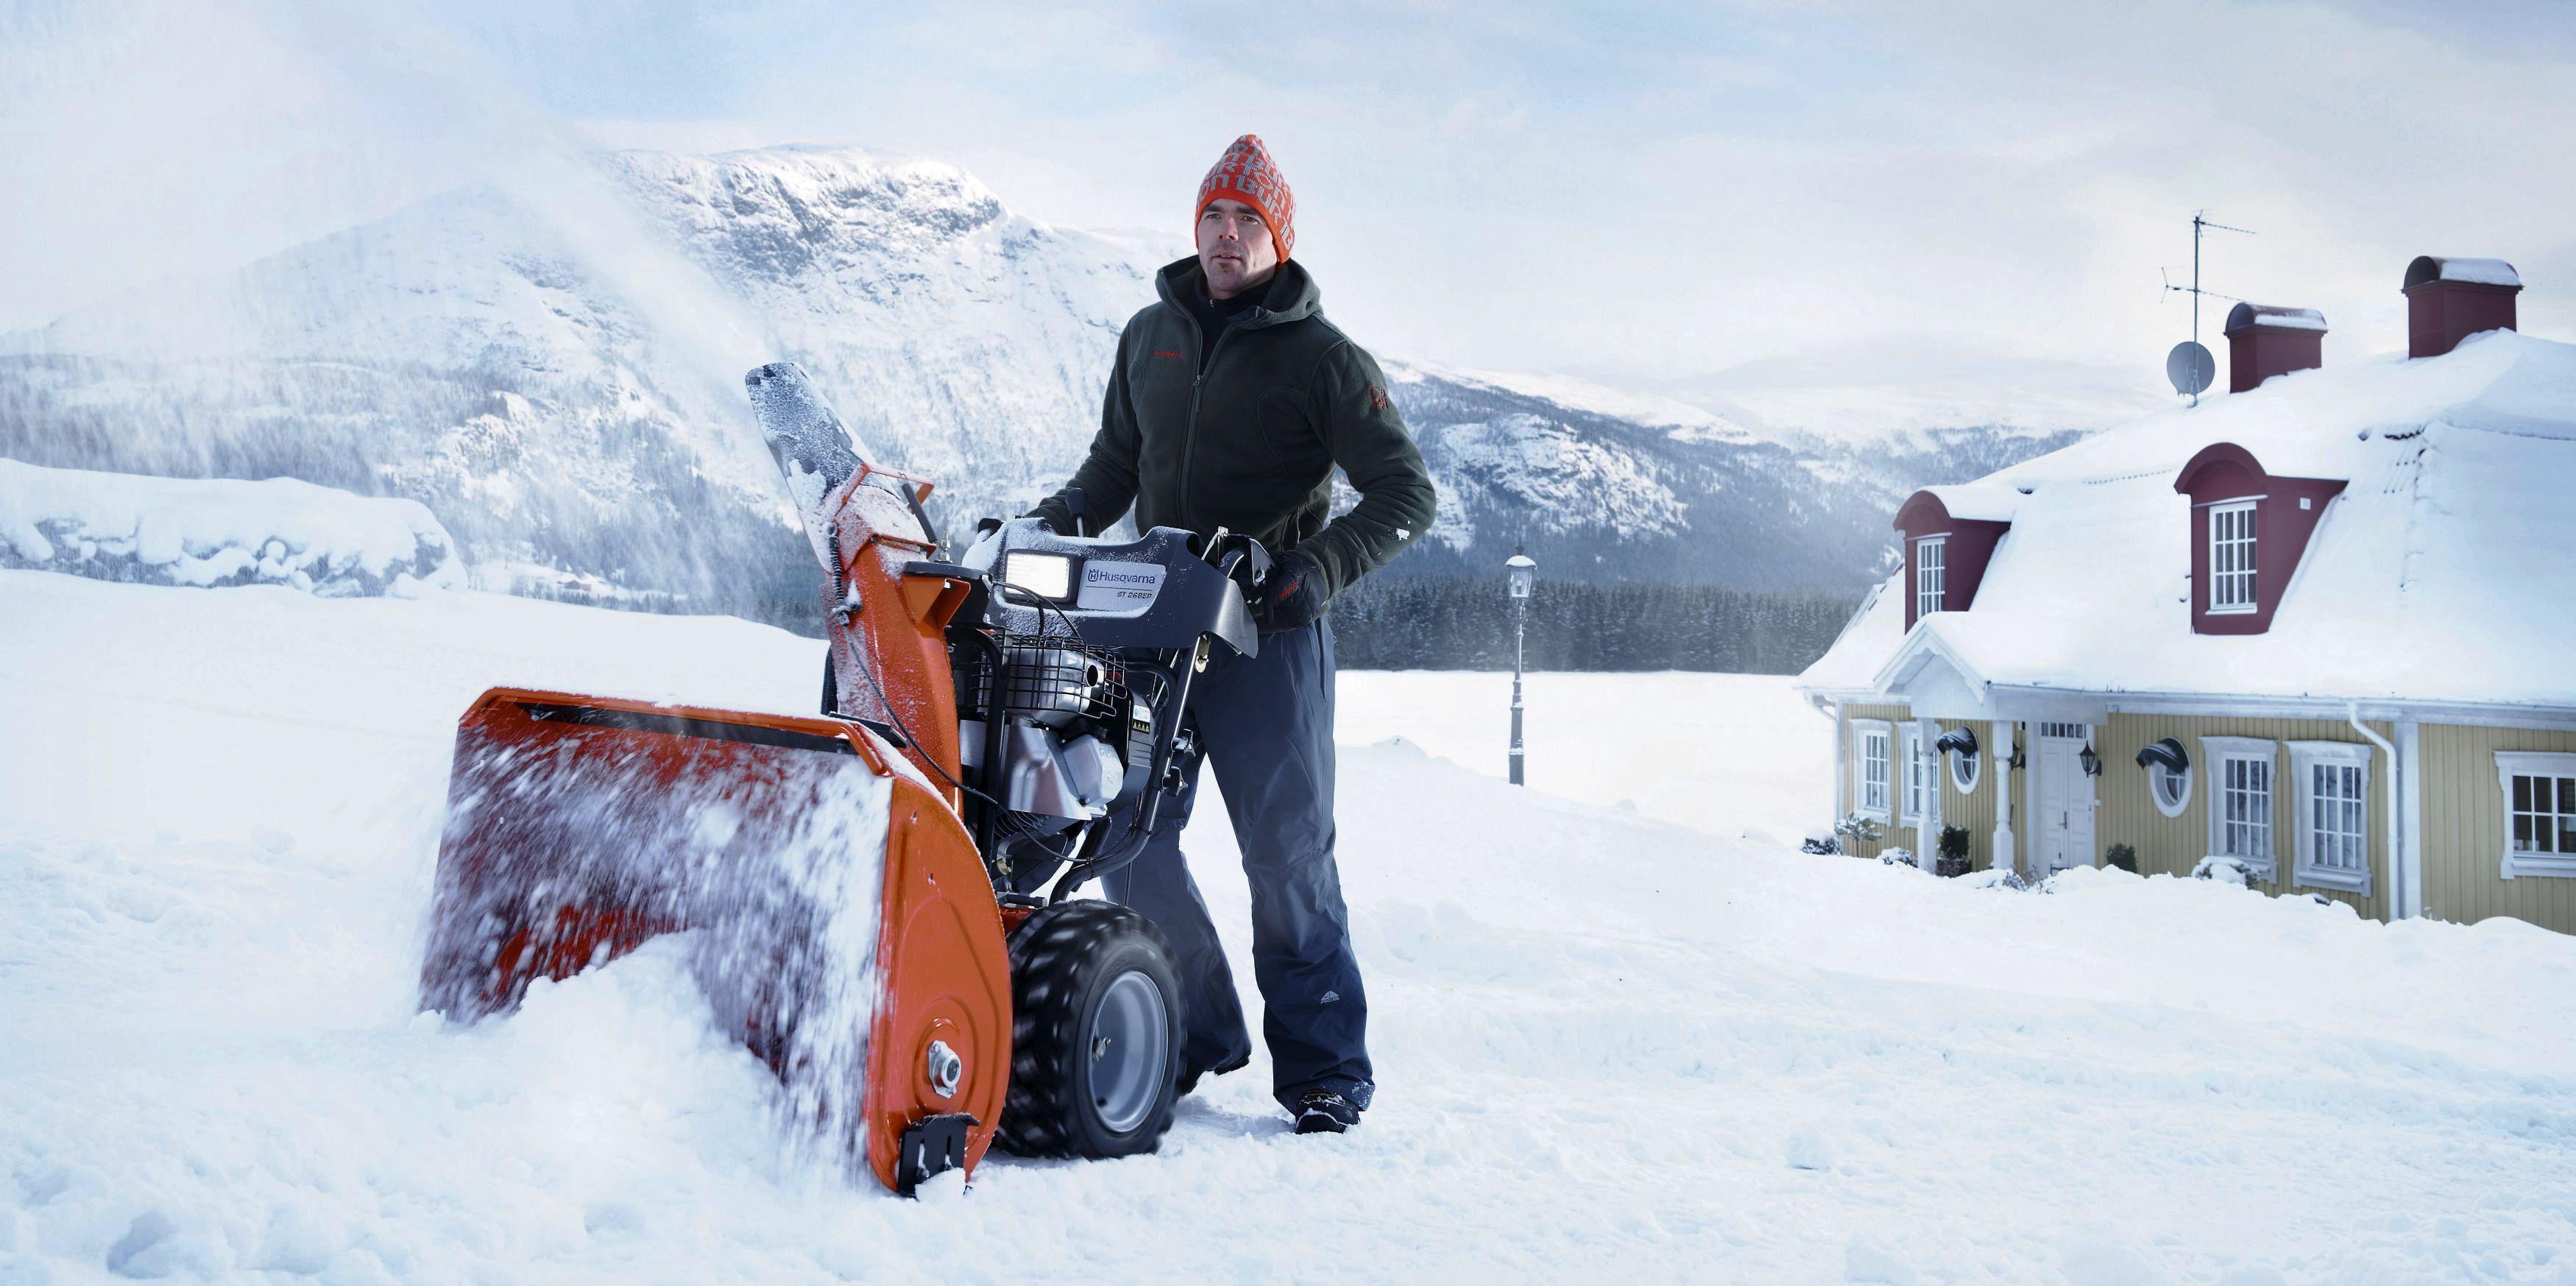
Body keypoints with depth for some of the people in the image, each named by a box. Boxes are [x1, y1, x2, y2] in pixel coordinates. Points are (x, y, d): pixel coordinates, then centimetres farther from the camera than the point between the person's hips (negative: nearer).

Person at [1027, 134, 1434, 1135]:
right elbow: (1115, 464, 27)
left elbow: (1405, 494, -5)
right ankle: (1198, 1032, 19)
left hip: (1269, 633, -5)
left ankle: (1324, 1071, 6)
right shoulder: (1150, 337, 15)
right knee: (1129, 841, 2)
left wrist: (1318, 567, -20)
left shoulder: (1320, 358, 0)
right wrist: (1047, 523, 10)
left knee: (1286, 852, -3)